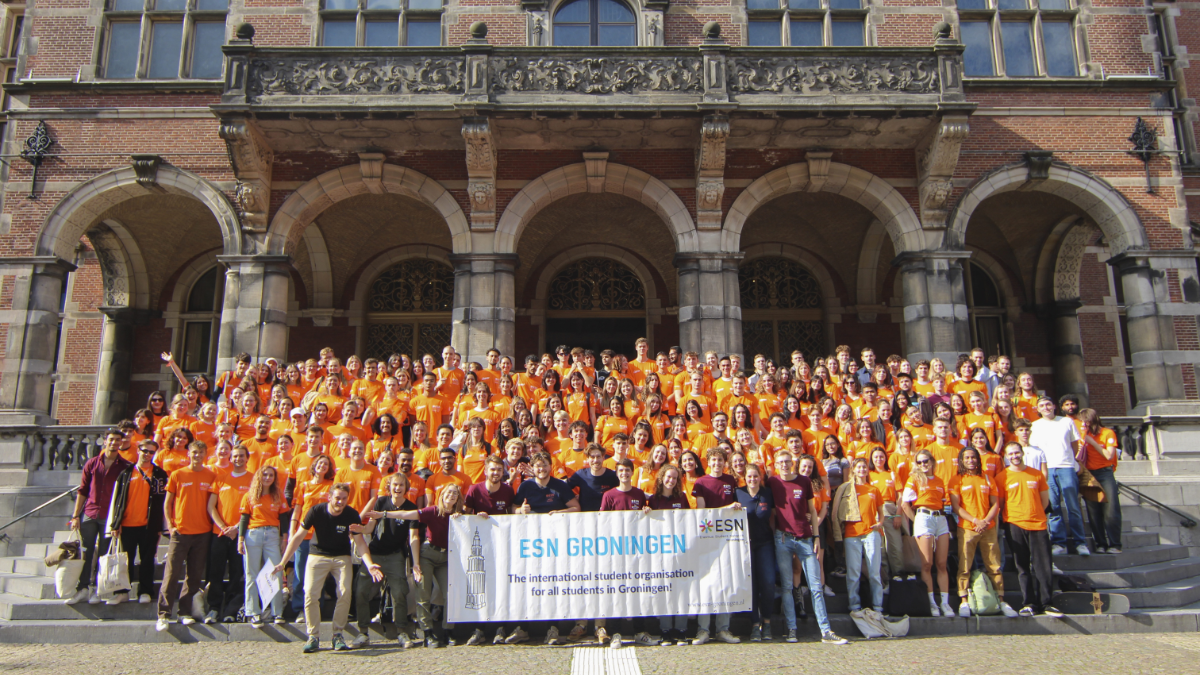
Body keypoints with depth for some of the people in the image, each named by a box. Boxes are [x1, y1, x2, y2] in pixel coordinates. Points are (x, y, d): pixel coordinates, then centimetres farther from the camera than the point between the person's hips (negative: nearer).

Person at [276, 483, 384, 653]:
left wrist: (369, 564, -27)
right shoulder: (316, 511, -16)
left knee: (345, 593, -17)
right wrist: (283, 562, -9)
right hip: (317, 555, 0)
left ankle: (338, 634, -2)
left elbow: (359, 542, -11)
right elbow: (298, 537, -7)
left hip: (342, 557, 0)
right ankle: (313, 637, 1)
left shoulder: (352, 515, -15)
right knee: (310, 594, -14)